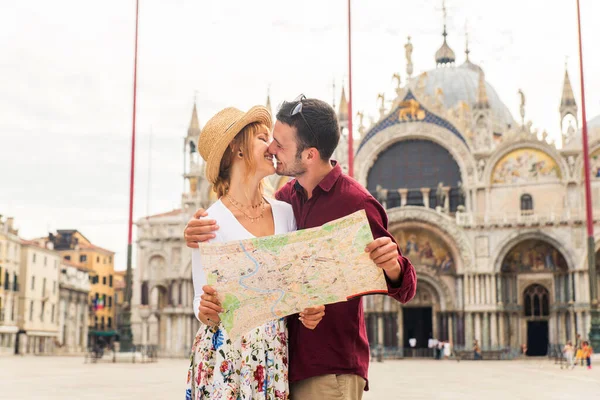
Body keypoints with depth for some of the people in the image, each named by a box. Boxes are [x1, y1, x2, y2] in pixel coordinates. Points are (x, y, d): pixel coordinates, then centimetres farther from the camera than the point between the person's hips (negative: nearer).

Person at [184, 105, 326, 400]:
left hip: (276, 354, 4)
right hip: (226, 352, -4)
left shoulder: (285, 212, 6)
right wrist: (205, 311, -26)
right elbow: (202, 300, -4)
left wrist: (309, 310, -10)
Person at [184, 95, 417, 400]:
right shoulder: (287, 197, 5)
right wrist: (198, 234, -11)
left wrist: (392, 265, -32)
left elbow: (404, 291, -9)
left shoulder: (356, 203, -13)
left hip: (331, 369, -6)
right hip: (288, 361, 6)